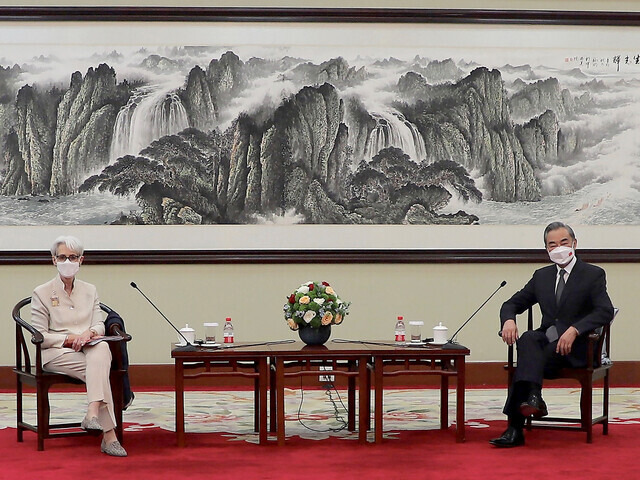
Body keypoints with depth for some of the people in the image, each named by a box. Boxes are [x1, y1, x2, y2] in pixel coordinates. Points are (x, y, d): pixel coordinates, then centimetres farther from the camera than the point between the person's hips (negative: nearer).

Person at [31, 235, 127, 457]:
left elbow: (100, 326, 11)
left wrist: (89, 333, -14)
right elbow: (40, 336, 0)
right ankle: (109, 435, -43)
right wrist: (70, 339, -14)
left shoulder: (89, 291, 19)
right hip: (57, 354, -3)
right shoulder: (41, 293, 7)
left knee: (102, 348, -38)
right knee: (99, 371, -34)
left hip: (90, 349, 3)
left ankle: (92, 414, -53)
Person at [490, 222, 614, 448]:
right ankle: (533, 396, -51)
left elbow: (605, 311, -11)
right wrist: (509, 320, -7)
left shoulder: (593, 274, 4)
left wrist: (574, 330, -27)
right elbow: (512, 304, 19)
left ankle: (516, 427, -40)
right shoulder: (541, 276, 19)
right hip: (546, 340, 4)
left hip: (577, 347, -4)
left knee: (527, 358, -31)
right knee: (528, 338, -32)